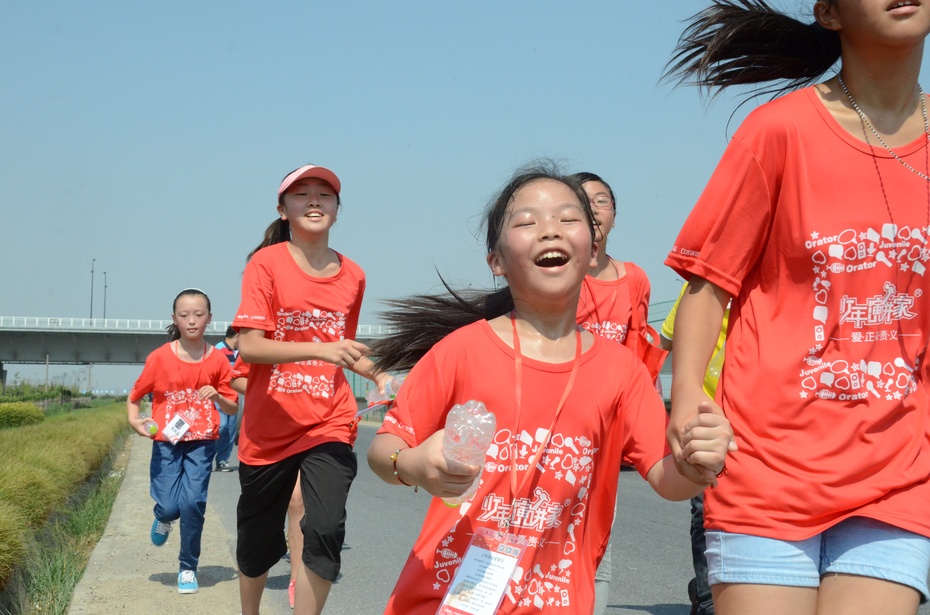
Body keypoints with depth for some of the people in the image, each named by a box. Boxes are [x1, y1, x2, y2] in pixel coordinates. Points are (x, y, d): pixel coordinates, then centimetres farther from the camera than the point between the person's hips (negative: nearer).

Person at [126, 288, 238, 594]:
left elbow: (233, 409, 6)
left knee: (193, 502, -13)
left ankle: (188, 568, 8)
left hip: (201, 442, 0)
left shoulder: (218, 360, -2)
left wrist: (218, 396, -15)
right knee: (168, 505, -10)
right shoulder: (160, 357, -4)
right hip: (166, 441, 0)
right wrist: (135, 420, -15)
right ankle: (164, 518, 31)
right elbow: (134, 397, 5)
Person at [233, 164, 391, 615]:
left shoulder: (353, 276, 4)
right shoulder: (267, 263, -7)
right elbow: (249, 346, -17)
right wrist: (319, 350, -29)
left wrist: (378, 375, 3)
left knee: (326, 530, -18)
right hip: (268, 426, -1)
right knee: (258, 540, 13)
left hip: (329, 423, 2)